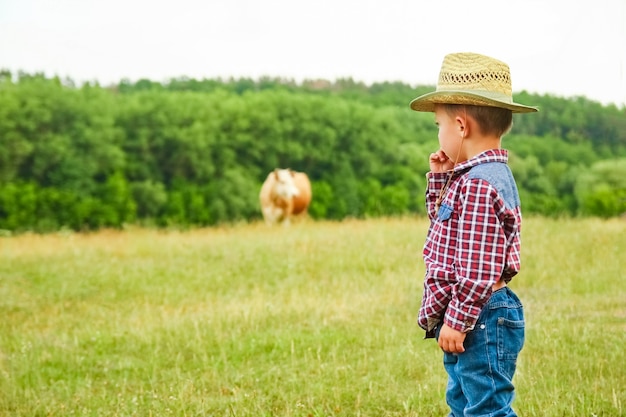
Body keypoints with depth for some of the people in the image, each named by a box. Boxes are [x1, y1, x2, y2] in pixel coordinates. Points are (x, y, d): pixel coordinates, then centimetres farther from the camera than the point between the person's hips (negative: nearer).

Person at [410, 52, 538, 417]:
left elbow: (478, 269, -25)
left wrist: (457, 321, -20)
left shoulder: (478, 184, -21)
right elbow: (445, 222, 29)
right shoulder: (478, 176, 12)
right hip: (471, 317, 11)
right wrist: (440, 179, 16)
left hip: (481, 318, -11)